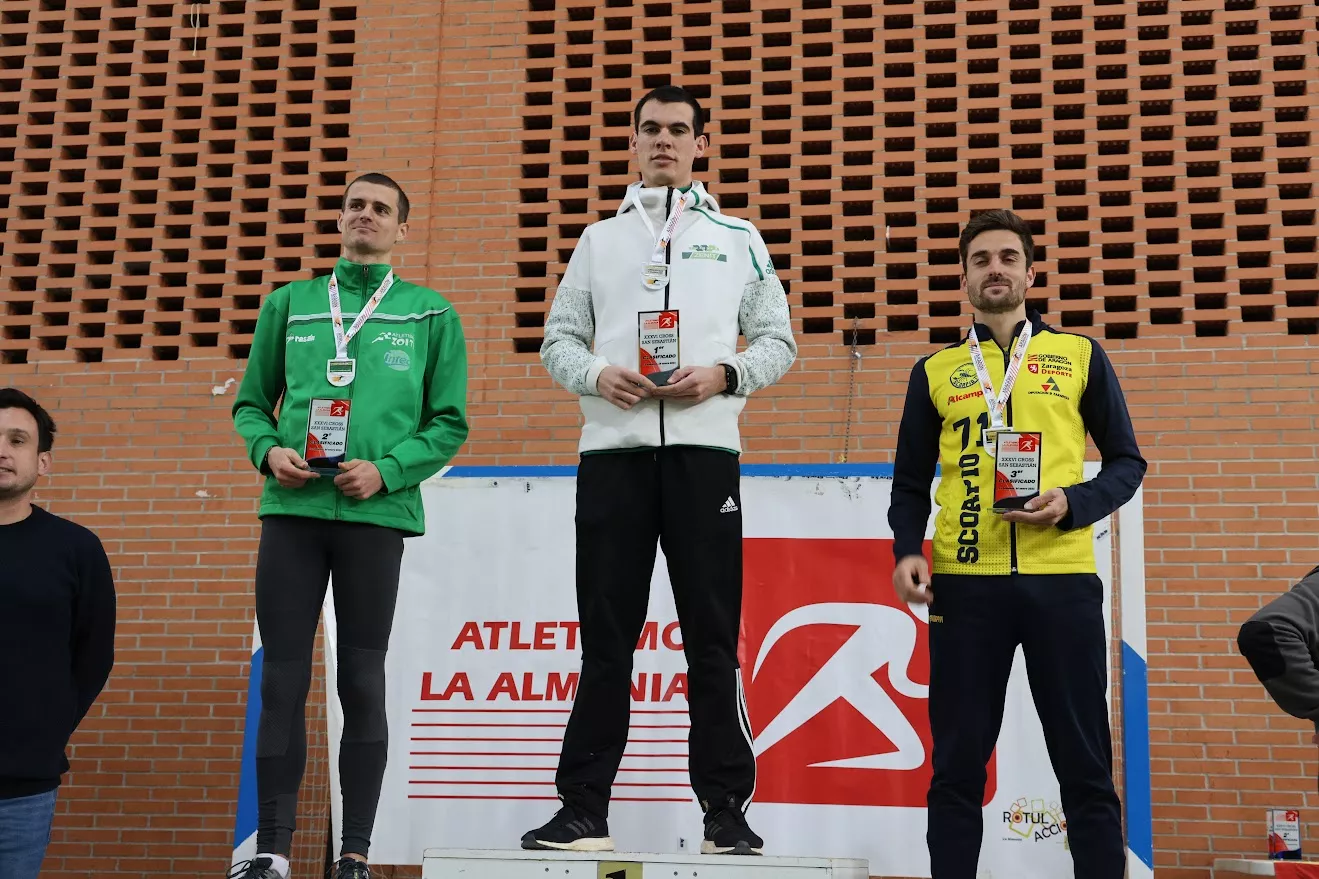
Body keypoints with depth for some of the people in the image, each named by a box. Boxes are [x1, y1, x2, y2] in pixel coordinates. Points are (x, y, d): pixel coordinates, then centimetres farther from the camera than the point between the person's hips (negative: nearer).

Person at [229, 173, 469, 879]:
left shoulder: (431, 315, 8)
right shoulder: (290, 303, 14)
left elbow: (450, 422, 5)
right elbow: (251, 403, 16)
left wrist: (386, 470, -10)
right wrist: (268, 450, -5)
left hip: (375, 514, -2)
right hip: (292, 509, 2)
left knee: (363, 684, 2)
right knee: (283, 682, 1)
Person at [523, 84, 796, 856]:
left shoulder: (738, 238, 13)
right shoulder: (600, 238, 17)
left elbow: (778, 341, 9)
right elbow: (559, 338, 13)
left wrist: (724, 373, -10)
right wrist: (596, 373, -8)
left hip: (703, 450, -1)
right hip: (613, 449, 1)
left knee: (713, 637, -1)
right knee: (606, 638, 3)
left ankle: (727, 810, 6)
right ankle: (585, 810, 9)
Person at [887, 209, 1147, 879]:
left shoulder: (1080, 356, 10)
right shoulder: (934, 372, 13)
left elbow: (1126, 461, 10)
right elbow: (910, 482, 14)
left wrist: (1072, 504, -10)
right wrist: (907, 551, -4)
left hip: (1061, 580, -1)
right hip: (965, 585, 1)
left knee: (1084, 766, 3)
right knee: (958, 764, 5)